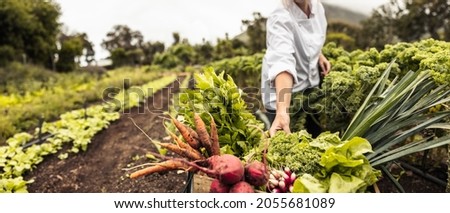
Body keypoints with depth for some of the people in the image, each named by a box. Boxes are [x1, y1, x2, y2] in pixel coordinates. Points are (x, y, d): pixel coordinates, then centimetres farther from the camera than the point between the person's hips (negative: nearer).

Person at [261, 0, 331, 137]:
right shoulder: (280, 19, -29)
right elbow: (283, 62, -46)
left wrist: (319, 55, 0)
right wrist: (282, 111, -58)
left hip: (311, 86, 7)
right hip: (284, 97, -6)